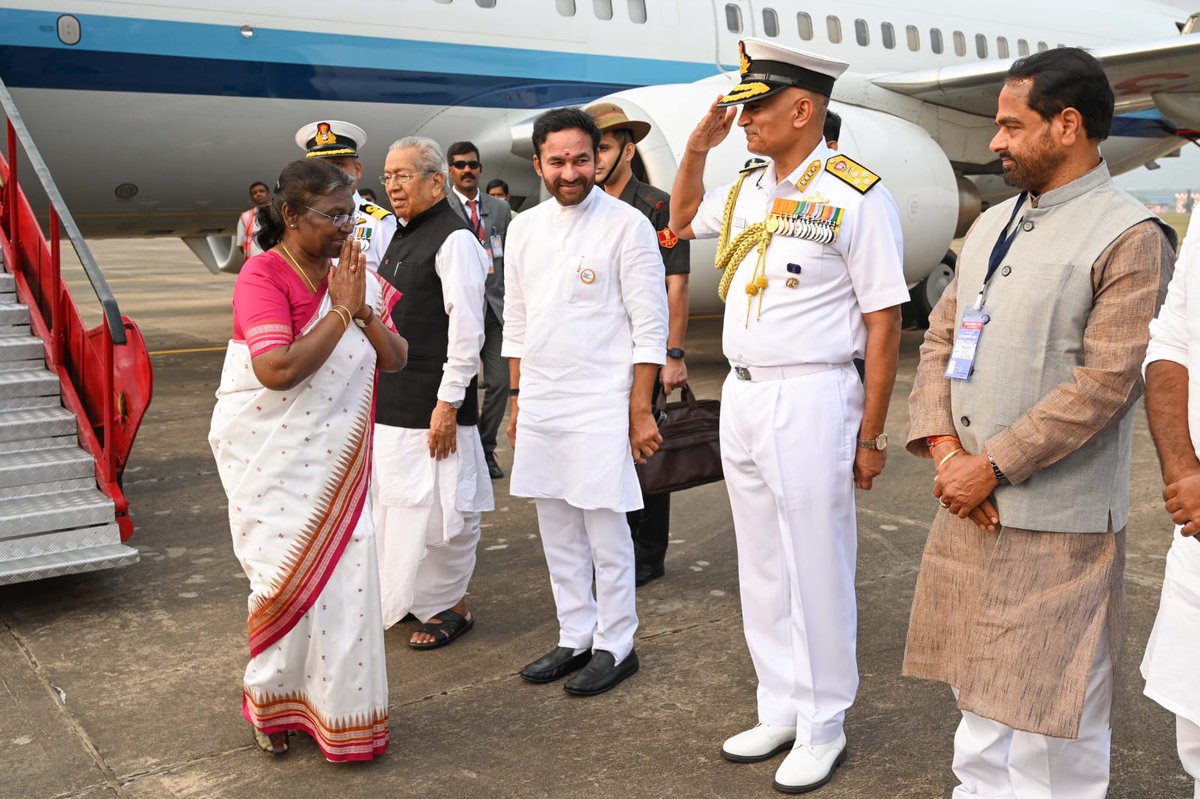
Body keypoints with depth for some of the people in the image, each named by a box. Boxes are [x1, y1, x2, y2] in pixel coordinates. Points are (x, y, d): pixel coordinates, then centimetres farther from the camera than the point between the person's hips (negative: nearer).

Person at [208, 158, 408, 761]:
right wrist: (341, 311, -21)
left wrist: (365, 311, -16)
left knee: (345, 578, 5)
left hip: (337, 460, 5)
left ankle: (338, 704, 22)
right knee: (287, 581, 3)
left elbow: (396, 360, 2)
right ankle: (270, 702, 27)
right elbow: (277, 370, -27)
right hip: (272, 459, -5)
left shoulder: (352, 275, 5)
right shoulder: (263, 274, -14)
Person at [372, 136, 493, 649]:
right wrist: (375, 387, 18)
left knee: (434, 507, -1)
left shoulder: (454, 239, -13)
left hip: (432, 403, -9)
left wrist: (448, 402, -20)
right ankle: (410, 595, 32)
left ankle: (450, 605, 16)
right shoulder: (401, 238, 15)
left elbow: (466, 327, -18)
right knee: (394, 502, 16)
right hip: (391, 400, 9)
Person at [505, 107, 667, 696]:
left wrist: (640, 411, -12)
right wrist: (516, 398, 14)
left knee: (606, 532, 2)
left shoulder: (627, 224, -8)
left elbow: (650, 326, -9)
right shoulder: (523, 228, 10)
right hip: (539, 404, 6)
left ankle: (614, 646, 18)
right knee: (557, 531, 14)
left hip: (600, 404, -6)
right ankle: (575, 637, 28)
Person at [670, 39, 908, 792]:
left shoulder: (856, 195, -12)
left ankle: (823, 726, 21)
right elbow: (683, 217, 29)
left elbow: (884, 325, -12)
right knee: (761, 567, 15)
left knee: (817, 572, 4)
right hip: (741, 394, 7)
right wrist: (698, 145, 12)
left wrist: (870, 436, -11)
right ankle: (780, 709, 31)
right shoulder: (746, 188, 8)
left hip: (811, 400, -7)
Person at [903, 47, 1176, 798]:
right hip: (969, 504, 7)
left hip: (1057, 518, -7)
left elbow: (1106, 382, -17)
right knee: (979, 687, 19)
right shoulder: (992, 224, 12)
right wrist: (944, 448, -5)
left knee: (1051, 704, 4)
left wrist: (992, 465, -16)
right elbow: (942, 337, 10)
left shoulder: (1129, 236, -10)